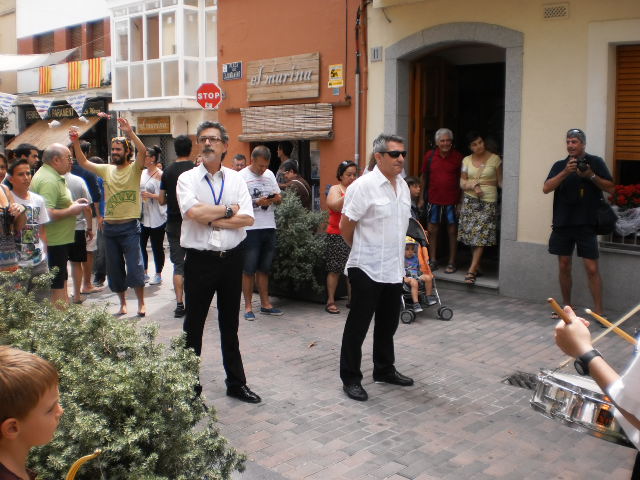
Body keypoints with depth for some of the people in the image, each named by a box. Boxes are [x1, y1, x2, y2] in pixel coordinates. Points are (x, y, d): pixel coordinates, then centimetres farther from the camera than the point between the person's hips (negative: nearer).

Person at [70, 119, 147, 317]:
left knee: (135, 267, -5)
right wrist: (76, 143, -2)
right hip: (109, 227, 6)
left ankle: (141, 303, 10)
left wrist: (130, 133, -32)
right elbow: (83, 163, 11)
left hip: (130, 227, -5)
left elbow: (143, 152, -22)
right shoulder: (106, 169, 11)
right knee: (114, 269, 12)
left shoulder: (134, 168, -4)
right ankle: (122, 303, 25)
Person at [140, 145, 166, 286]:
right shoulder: (142, 173, 10)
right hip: (142, 216, 7)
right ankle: (144, 273, 22)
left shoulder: (160, 175, -10)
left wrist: (152, 195, -22)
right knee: (140, 245, 9)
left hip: (156, 218, -7)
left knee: (157, 247, 2)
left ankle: (158, 275, 15)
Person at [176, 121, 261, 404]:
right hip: (200, 260, -3)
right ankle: (190, 387, 20)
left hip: (232, 258, 3)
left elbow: (247, 219, -7)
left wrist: (211, 219, -14)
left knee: (230, 325, 16)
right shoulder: (187, 179, -3)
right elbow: (193, 212, -21)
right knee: (193, 327, 7)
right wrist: (228, 210, -10)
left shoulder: (236, 179, 5)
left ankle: (236, 383, 30)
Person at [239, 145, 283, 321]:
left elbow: (279, 197, 17)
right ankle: (248, 306, 10)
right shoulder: (242, 176, -8)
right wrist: (257, 203, -23)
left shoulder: (269, 175, 12)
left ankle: (265, 304, 23)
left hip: (269, 227, 6)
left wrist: (277, 198, -6)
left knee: (264, 268, 15)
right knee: (248, 269, 1)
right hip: (250, 228, -6)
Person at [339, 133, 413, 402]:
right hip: (367, 269, -8)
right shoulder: (364, 186, -16)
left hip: (394, 269, 8)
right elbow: (345, 227, -12)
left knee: (388, 324, 19)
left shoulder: (402, 185, 9)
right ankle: (350, 379, 14)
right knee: (358, 325, 3)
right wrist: (361, 250, 3)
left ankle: (384, 370, 35)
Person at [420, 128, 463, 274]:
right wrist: (422, 198, 8)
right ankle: (433, 261, 18)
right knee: (432, 230, 7)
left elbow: (461, 179, 2)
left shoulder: (458, 157, -3)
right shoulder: (430, 155, 2)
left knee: (452, 231, 4)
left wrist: (461, 200, -2)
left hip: (452, 200, -2)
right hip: (433, 199, 2)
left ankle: (452, 262, 12)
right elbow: (424, 177, 9)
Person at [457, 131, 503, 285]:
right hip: (470, 200, 3)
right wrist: (473, 186, -10)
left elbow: (500, 181, 3)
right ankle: (477, 266, 15)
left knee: (481, 237, -8)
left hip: (488, 201, -3)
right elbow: (462, 183, 10)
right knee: (471, 235, 2)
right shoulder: (466, 160, 9)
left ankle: (471, 271, -9)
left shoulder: (494, 159, 2)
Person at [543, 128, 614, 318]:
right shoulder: (560, 165, 10)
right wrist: (565, 172, -15)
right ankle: (566, 307, 21)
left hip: (586, 223, -3)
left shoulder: (595, 162, 3)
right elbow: (546, 188, -3)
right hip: (562, 223, 3)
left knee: (592, 268, -6)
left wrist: (591, 176, -12)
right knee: (564, 266, 9)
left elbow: (610, 188, 2)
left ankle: (599, 311, -2)